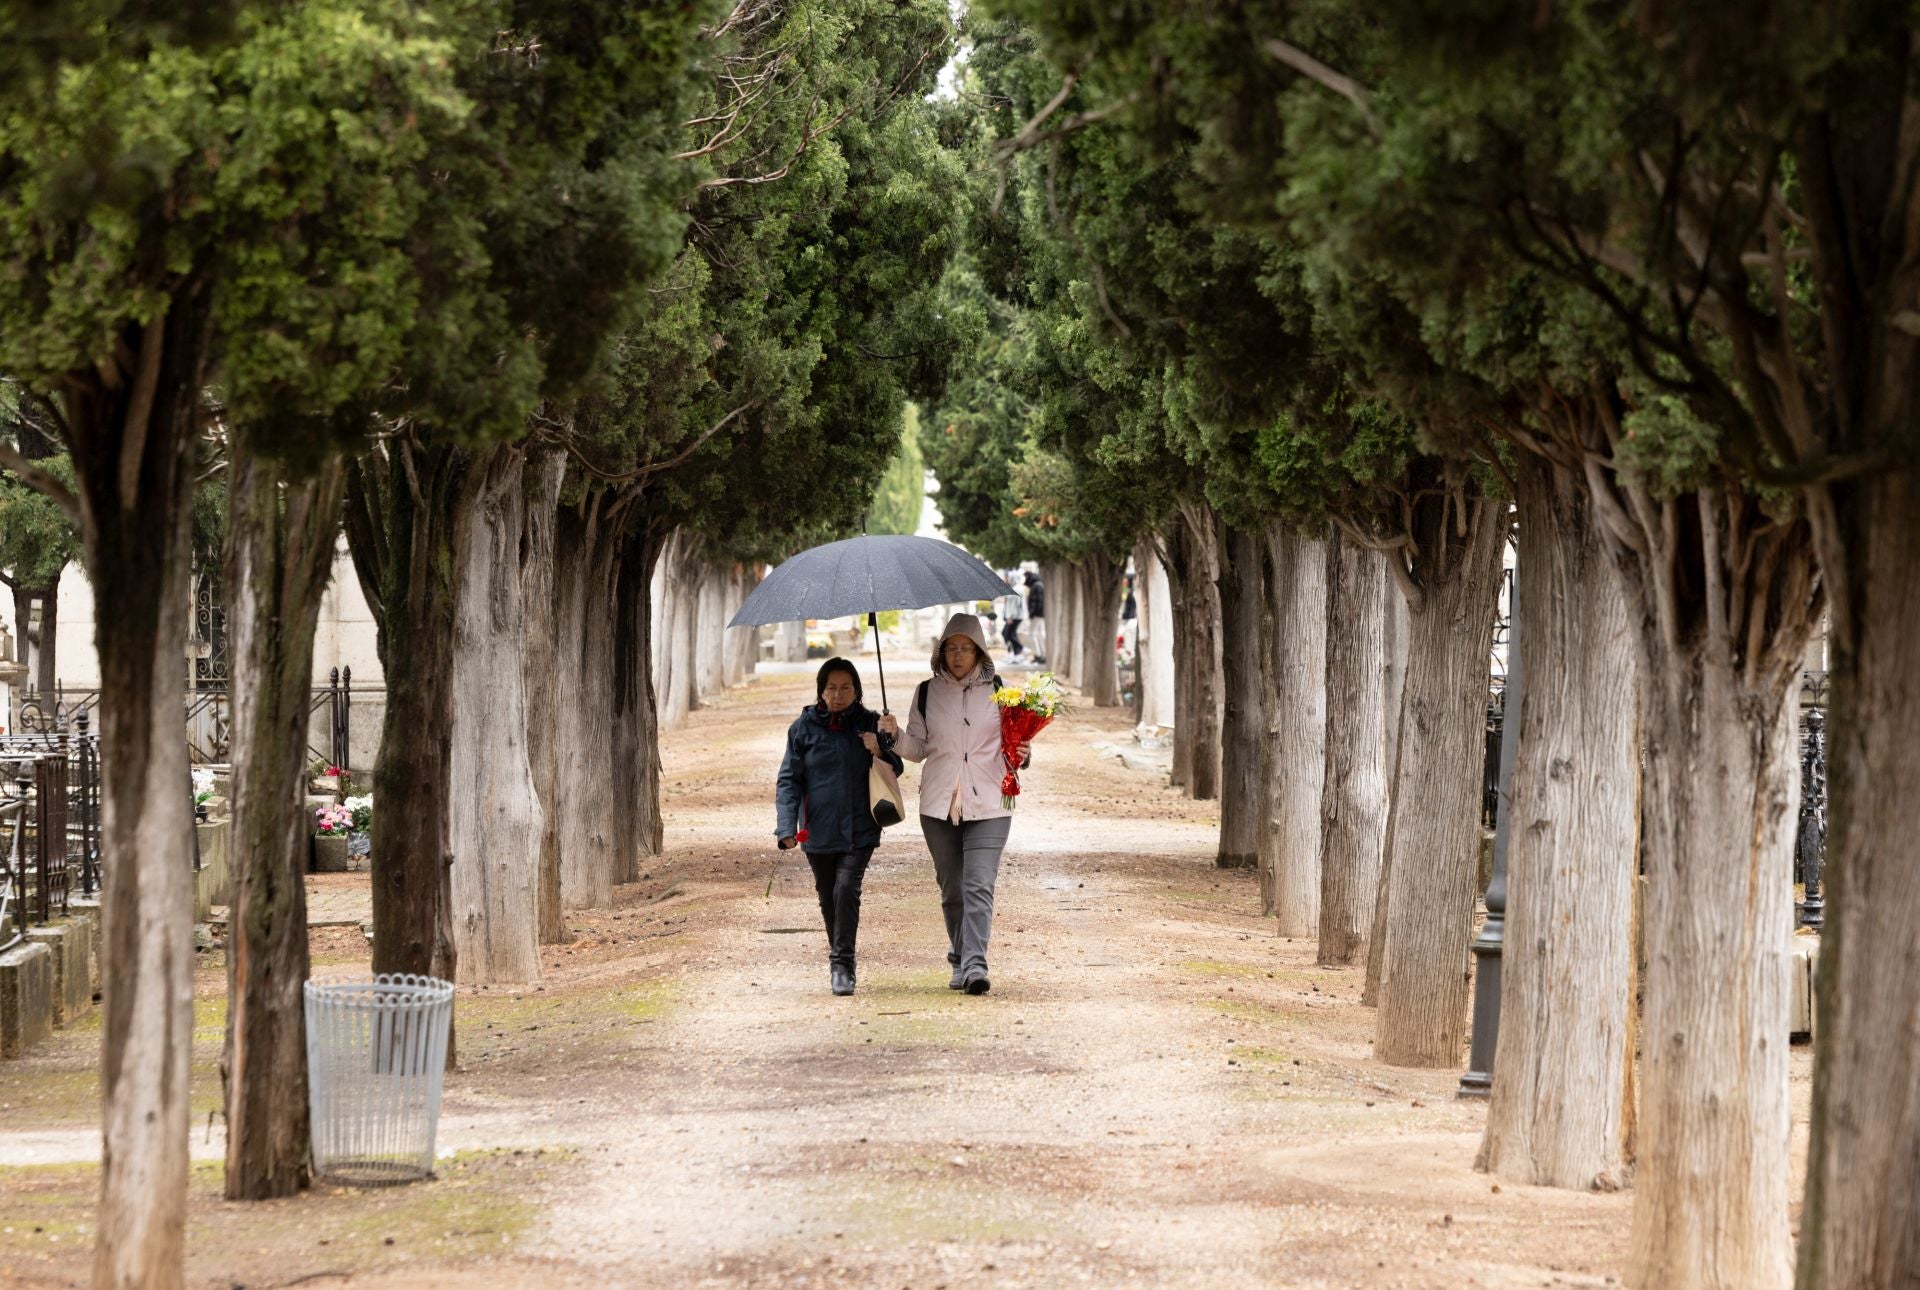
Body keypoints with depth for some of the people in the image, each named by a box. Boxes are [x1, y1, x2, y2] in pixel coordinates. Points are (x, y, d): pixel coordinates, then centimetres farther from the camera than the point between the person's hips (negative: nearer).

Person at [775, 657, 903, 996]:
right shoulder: (804, 727, 1)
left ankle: (843, 964, -11)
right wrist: (786, 827, -11)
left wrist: (879, 753, -12)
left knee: (847, 889, -17)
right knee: (828, 898, 12)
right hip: (818, 829, 1)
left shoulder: (870, 724, 4)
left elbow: (896, 770, 11)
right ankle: (838, 957, 31)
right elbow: (789, 780, 0)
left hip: (859, 828, -1)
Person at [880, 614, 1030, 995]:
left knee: (979, 886, -14)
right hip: (939, 805, 2)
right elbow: (918, 748, 13)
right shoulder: (927, 693, 8)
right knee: (952, 889, 9)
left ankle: (974, 964, -22)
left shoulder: (998, 692, 4)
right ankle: (961, 962, 21)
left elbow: (1012, 746, 11)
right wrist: (896, 735, -7)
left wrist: (1022, 755, -11)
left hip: (987, 805, -2)